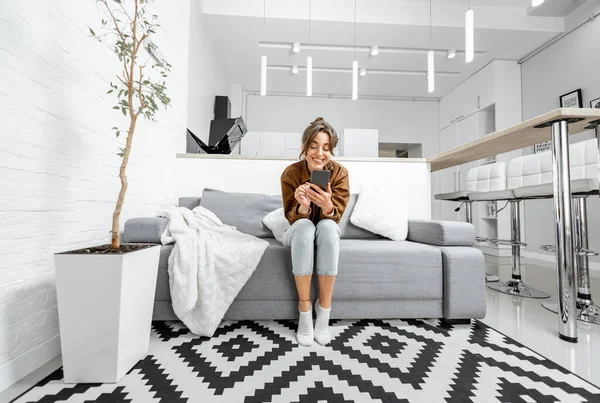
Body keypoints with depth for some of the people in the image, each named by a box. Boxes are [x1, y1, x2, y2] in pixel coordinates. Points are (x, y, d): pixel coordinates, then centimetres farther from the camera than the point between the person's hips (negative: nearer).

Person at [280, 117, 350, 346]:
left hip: (326, 232, 1)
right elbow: (293, 218, -17)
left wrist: (327, 205, -43)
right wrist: (303, 206, -41)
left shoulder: (339, 173, -15)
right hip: (299, 233, 0)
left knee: (327, 225, -34)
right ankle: (304, 308, -23)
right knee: (305, 225, -35)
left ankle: (324, 309, -23)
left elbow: (335, 217, -19)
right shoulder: (291, 173, -17)